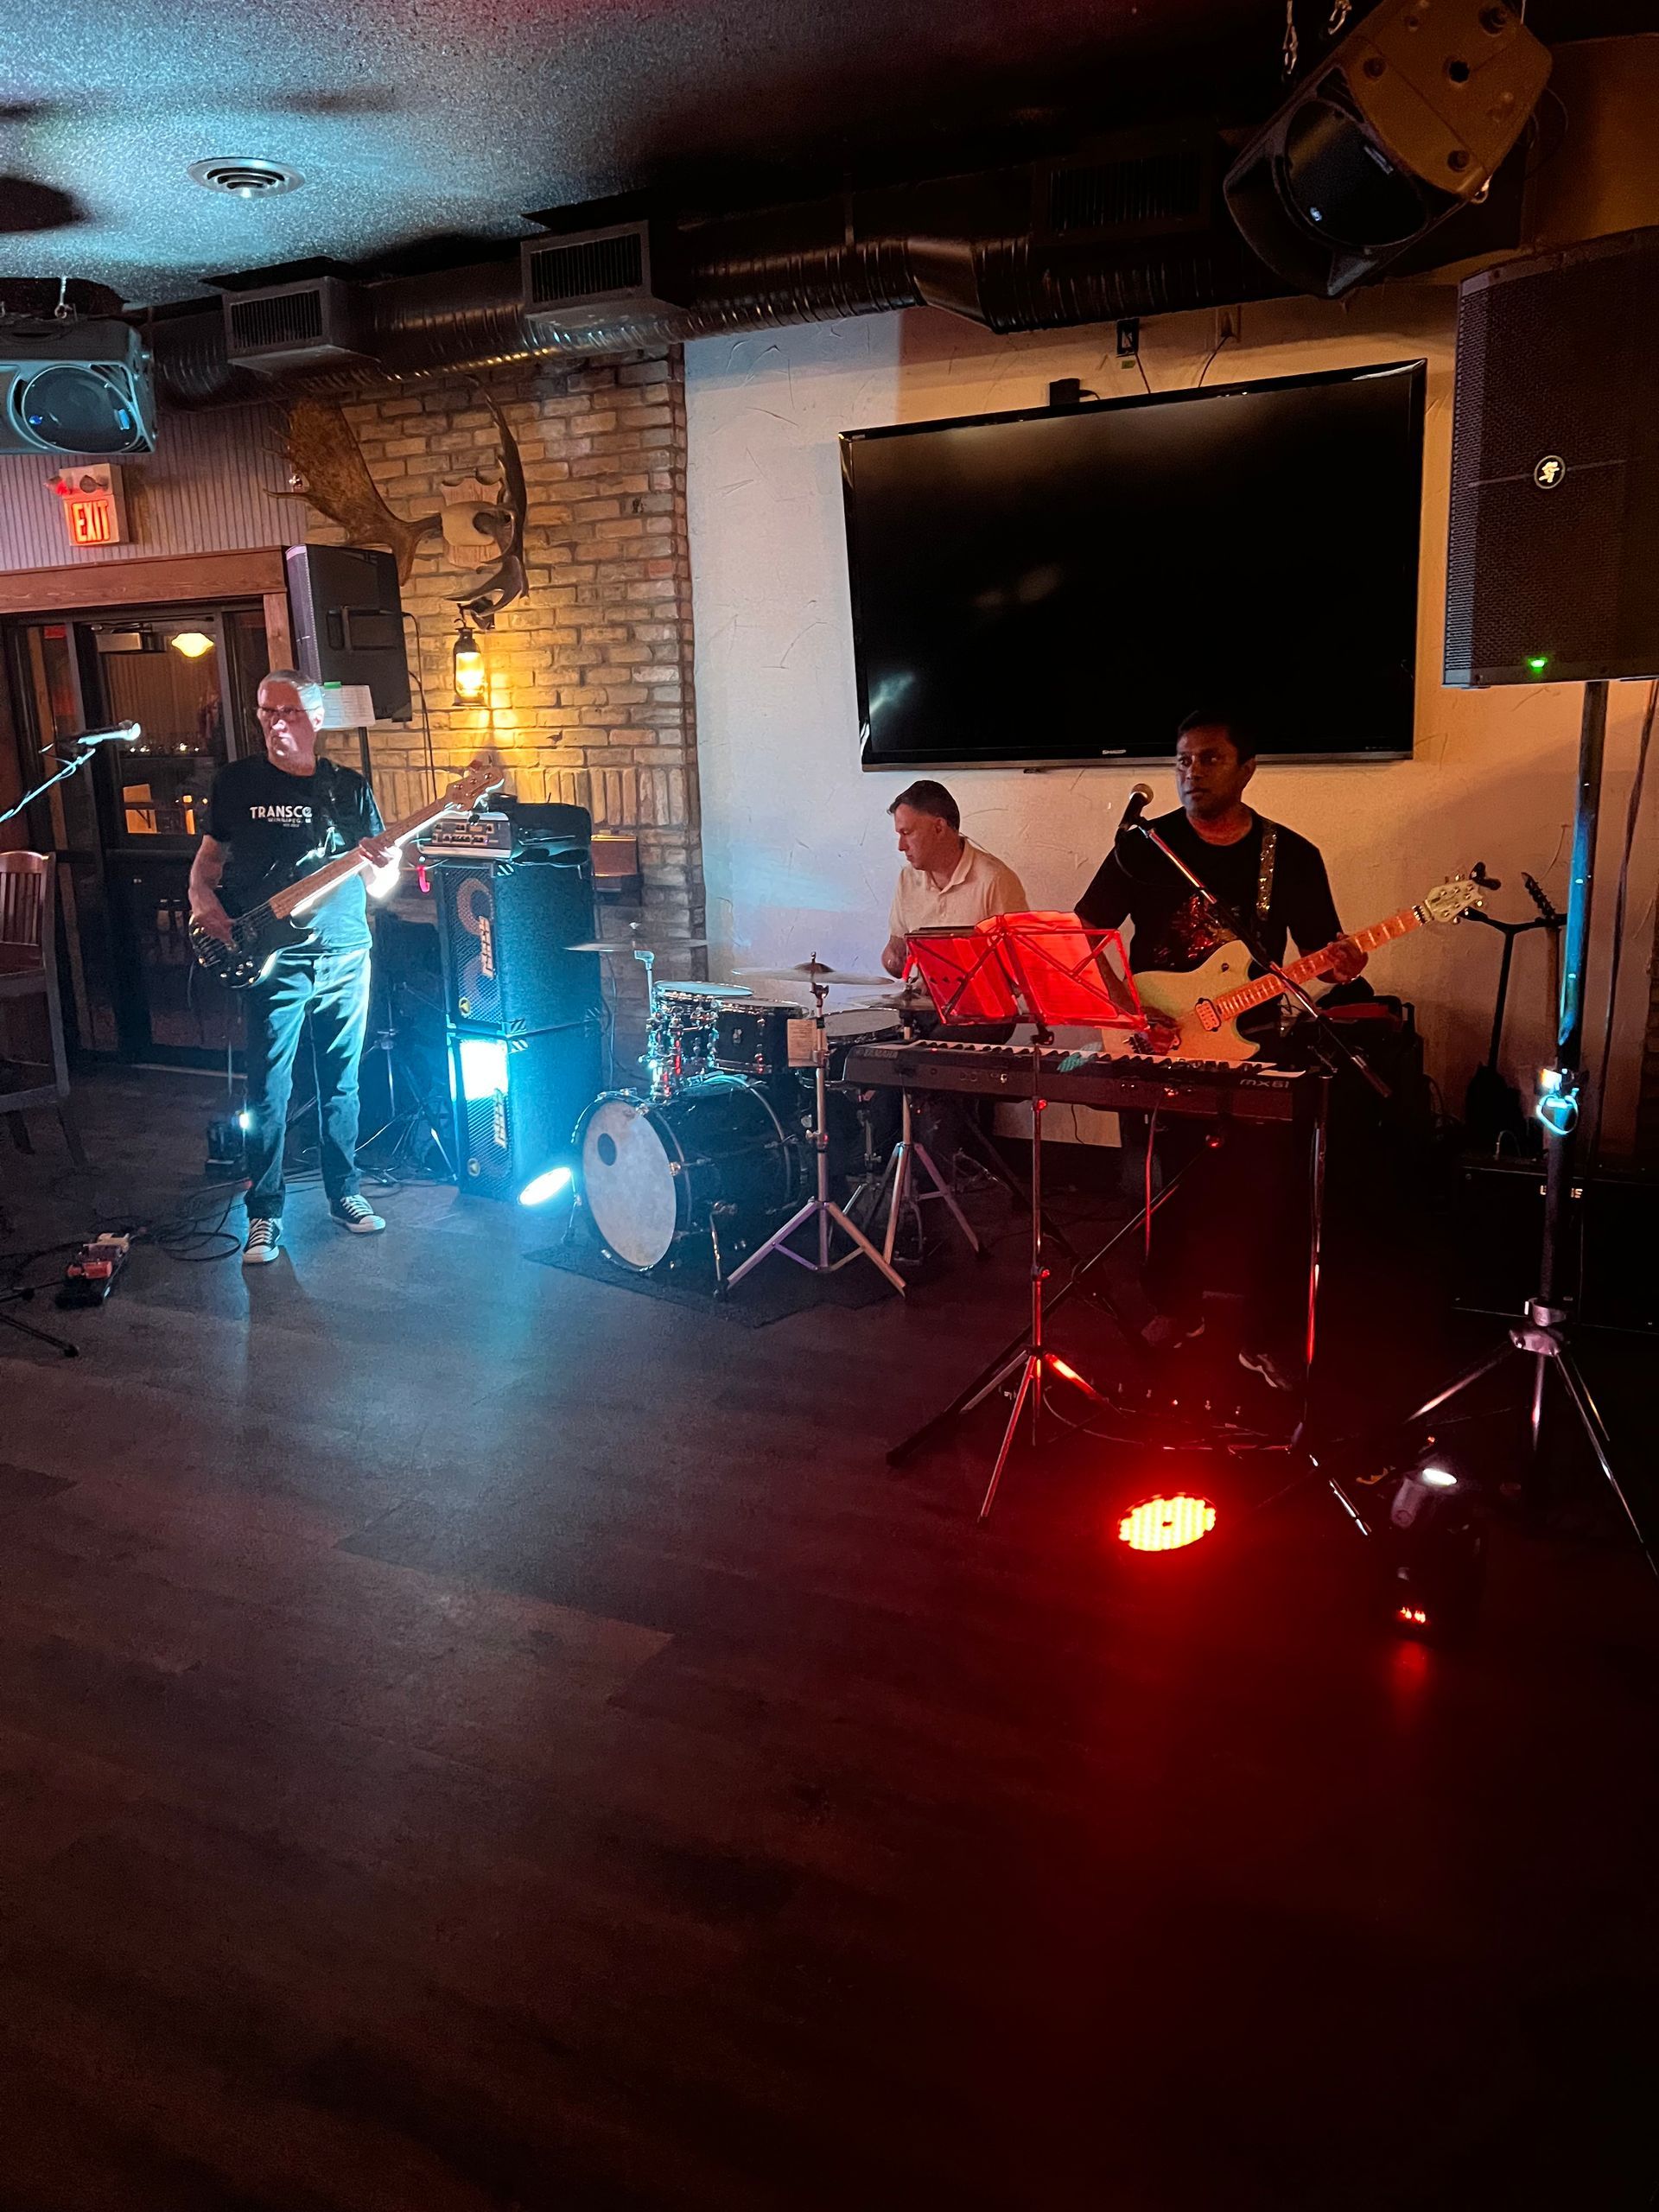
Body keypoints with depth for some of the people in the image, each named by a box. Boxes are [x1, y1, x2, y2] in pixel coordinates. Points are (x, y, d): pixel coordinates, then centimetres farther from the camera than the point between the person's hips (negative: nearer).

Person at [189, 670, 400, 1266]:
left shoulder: (348, 787, 6)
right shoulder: (237, 782, 4)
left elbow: (378, 886, 6)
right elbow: (208, 857, 12)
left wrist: (382, 864, -17)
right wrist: (203, 900, -8)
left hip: (346, 955, 2)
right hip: (273, 960, -1)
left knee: (342, 1081, 11)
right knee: (268, 1089, -1)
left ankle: (344, 1192, 25)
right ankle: (264, 1214, 9)